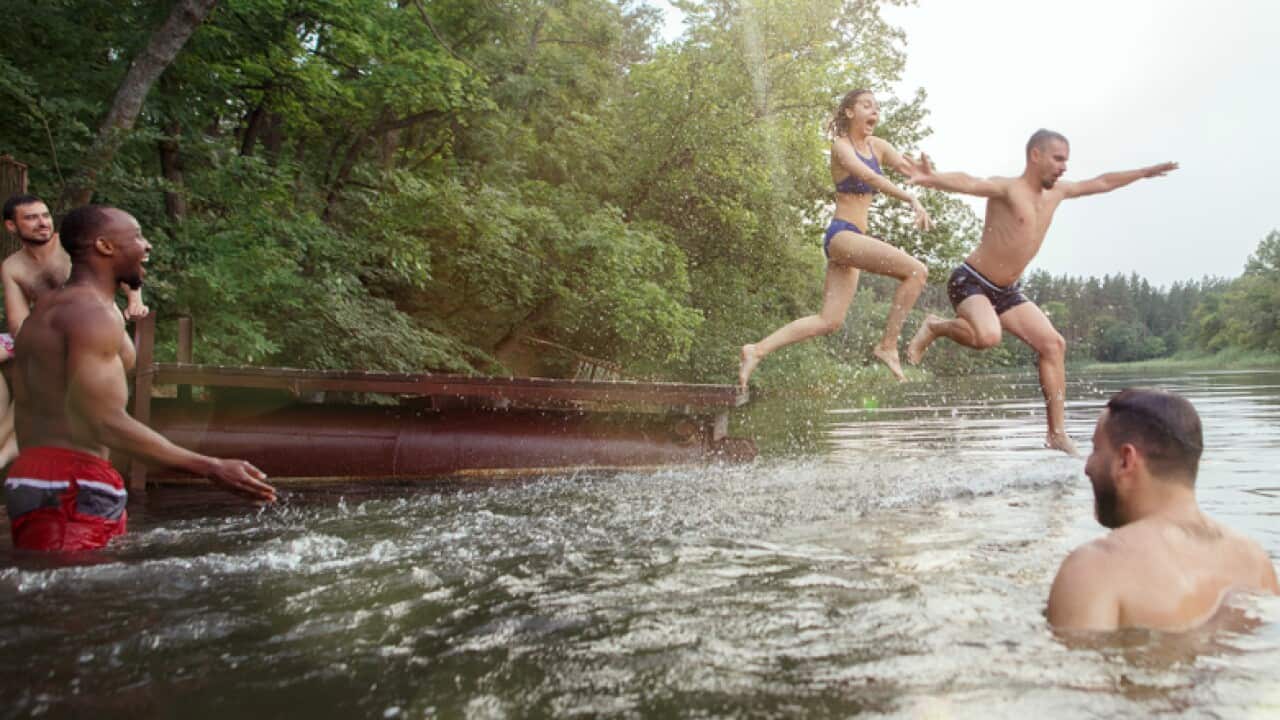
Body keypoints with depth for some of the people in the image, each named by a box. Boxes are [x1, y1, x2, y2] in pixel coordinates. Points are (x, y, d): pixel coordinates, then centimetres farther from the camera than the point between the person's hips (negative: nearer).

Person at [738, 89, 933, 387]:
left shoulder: (878, 147, 19)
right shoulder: (841, 146, -4)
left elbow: (910, 169, 3)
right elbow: (869, 177, -22)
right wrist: (911, 199, -33)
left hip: (854, 238, 8)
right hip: (842, 233, -8)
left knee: (829, 321, 3)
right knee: (916, 271, -19)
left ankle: (758, 350, 3)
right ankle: (888, 345, -12)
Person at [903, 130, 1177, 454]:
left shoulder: (1056, 192, 9)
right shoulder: (1007, 188, -17)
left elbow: (1102, 183, 26)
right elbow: (967, 183, -39)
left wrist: (1146, 172, 36)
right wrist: (931, 178, -59)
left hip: (1007, 291, 8)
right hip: (970, 282, -8)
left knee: (1053, 344, 0)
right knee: (986, 336, -36)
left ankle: (1057, 433, 6)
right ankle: (935, 326, -3)